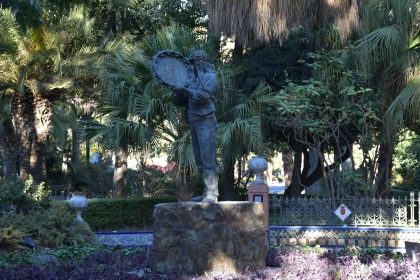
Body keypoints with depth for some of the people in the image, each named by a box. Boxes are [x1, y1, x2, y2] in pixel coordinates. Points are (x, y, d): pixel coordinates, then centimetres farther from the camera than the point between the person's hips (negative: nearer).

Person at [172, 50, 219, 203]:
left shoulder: (209, 77, 1)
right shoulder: (194, 79, 22)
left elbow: (204, 96, -15)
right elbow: (180, 101, 18)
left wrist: (186, 90, -19)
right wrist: (178, 91, 0)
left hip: (205, 121, -8)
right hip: (194, 123, 8)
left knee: (208, 159, -13)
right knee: (199, 160, 7)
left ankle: (212, 194, -16)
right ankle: (207, 193, 10)